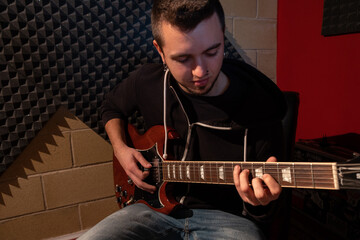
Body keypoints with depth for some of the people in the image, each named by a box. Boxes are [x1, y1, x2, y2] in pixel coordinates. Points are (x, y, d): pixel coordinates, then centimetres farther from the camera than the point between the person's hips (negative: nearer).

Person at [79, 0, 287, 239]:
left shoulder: (261, 105, -17)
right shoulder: (147, 81, -7)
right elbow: (112, 107, 17)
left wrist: (261, 205, -31)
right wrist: (121, 149, 0)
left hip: (227, 216, 0)